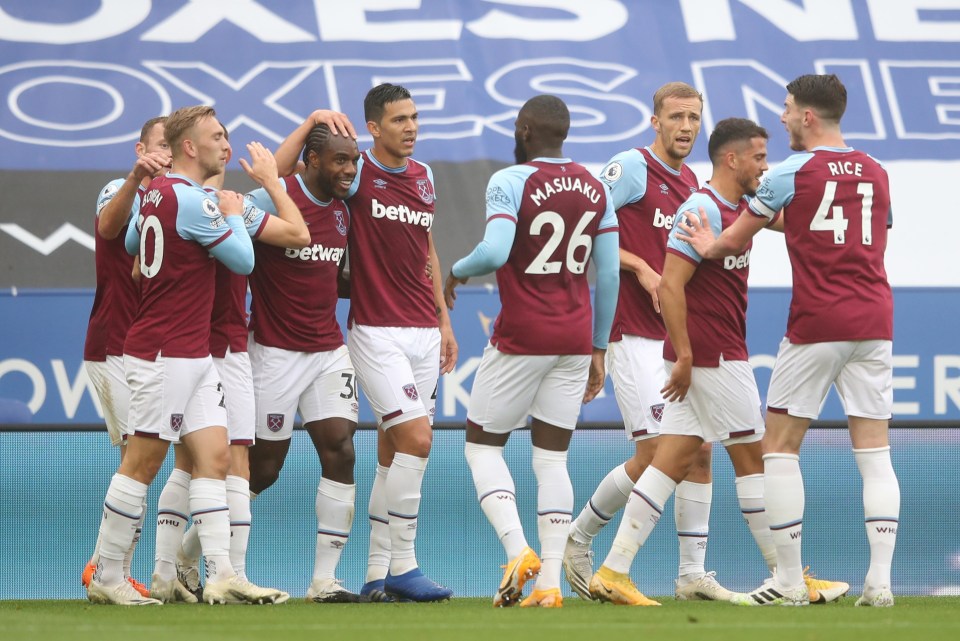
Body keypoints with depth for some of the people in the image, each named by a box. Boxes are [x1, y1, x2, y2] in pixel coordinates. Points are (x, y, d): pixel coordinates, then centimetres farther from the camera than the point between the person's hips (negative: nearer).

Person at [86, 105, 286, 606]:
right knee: (143, 464, -3)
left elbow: (130, 243, 30)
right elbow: (243, 260, -10)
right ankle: (106, 578, 4)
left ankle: (221, 575, -2)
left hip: (192, 356, 9)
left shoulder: (155, 192, 11)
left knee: (214, 456, 3)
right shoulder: (189, 199, -18)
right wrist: (232, 215, 8)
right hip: (164, 354, -9)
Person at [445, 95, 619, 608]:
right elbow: (608, 273, 9)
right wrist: (598, 349, 17)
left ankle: (518, 550, -13)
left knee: (482, 445, 8)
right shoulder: (594, 189, 8)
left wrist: (457, 272, -2)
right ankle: (549, 582, -1)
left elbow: (495, 252, -24)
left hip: (522, 337, -5)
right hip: (575, 337, 5)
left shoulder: (510, 182, -10)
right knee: (552, 458, 8)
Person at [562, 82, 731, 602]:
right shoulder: (632, 168, -7)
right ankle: (577, 539, 8)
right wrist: (640, 268, -16)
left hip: (680, 336, 8)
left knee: (699, 450, 3)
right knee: (653, 452, -12)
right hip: (635, 335, -8)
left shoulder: (691, 183, 16)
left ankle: (692, 573, 8)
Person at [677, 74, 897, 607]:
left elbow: (734, 240, 8)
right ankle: (879, 579, -4)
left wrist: (707, 247, 29)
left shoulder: (791, 174, -2)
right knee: (874, 452, 4)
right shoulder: (875, 174, 11)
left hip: (815, 324, -4)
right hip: (875, 320, 5)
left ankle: (790, 582, 2)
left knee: (778, 447, 5)